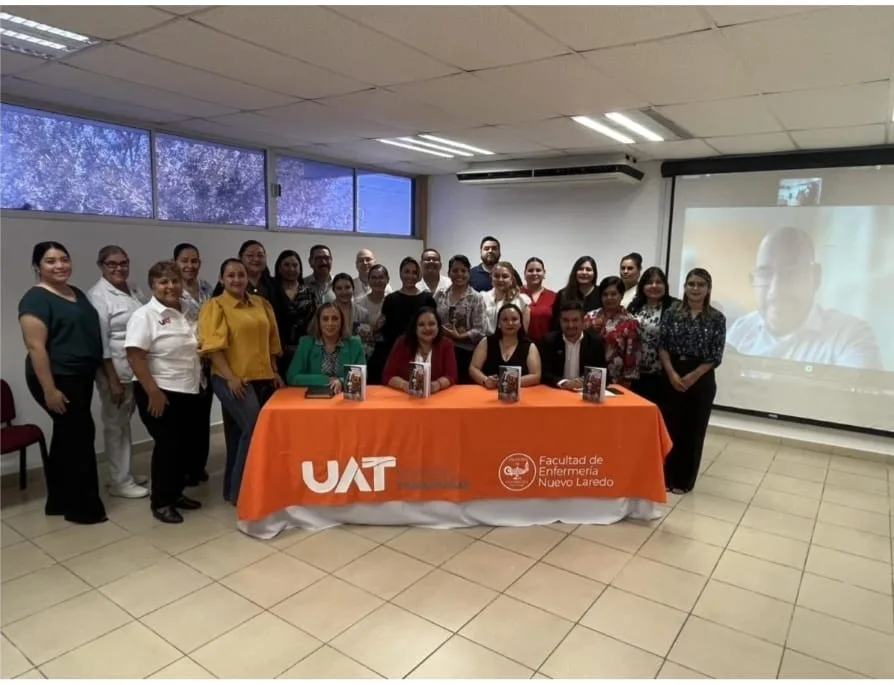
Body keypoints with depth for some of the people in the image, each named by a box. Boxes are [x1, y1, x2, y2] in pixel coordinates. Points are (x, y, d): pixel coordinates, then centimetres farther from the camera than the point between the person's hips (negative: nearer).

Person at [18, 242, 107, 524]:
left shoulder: (77, 293, 12)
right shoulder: (36, 299, -13)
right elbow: (35, 347, -19)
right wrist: (49, 390, -22)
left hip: (81, 378, 9)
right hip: (57, 380, -8)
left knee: (66, 439, 15)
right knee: (80, 435, -4)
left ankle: (59, 502, 27)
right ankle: (84, 507, 9)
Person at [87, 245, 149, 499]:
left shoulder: (134, 290, 11)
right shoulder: (98, 295, -11)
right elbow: (100, 341, -15)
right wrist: (113, 380, -18)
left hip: (138, 368, 7)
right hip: (115, 370, -7)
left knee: (125, 421, 17)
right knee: (115, 424, 4)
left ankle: (125, 474, 29)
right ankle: (119, 481, 15)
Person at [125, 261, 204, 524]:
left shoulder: (186, 313, 10)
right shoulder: (145, 315, -12)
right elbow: (135, 357, -19)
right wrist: (153, 392, -21)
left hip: (190, 392, 7)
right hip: (162, 393, -7)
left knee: (191, 443, 12)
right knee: (168, 445, 1)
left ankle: (175, 493, 31)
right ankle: (160, 502, 18)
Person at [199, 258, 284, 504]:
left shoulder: (261, 304, 13)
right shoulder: (215, 306, -3)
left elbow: (271, 340, 18)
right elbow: (213, 345, -12)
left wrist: (274, 371, 13)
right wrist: (230, 377, -20)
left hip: (262, 378, 6)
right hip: (233, 379, -6)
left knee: (240, 432, 14)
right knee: (253, 428, -17)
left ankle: (233, 488, 26)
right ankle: (239, 490, -5)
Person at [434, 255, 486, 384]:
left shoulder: (476, 298, -2)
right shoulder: (439, 295, 8)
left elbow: (479, 331, -7)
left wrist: (459, 336, -16)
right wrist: (441, 331, -7)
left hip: (466, 353, -3)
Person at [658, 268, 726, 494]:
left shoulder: (717, 319, 0)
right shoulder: (672, 312, 1)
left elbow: (715, 357, -3)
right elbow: (662, 345, -3)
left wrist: (692, 376, -12)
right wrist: (672, 373, -13)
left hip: (701, 379, 0)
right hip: (671, 376, 0)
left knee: (693, 429, 6)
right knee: (669, 425, 3)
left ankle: (683, 480, 19)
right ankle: (665, 475, 18)